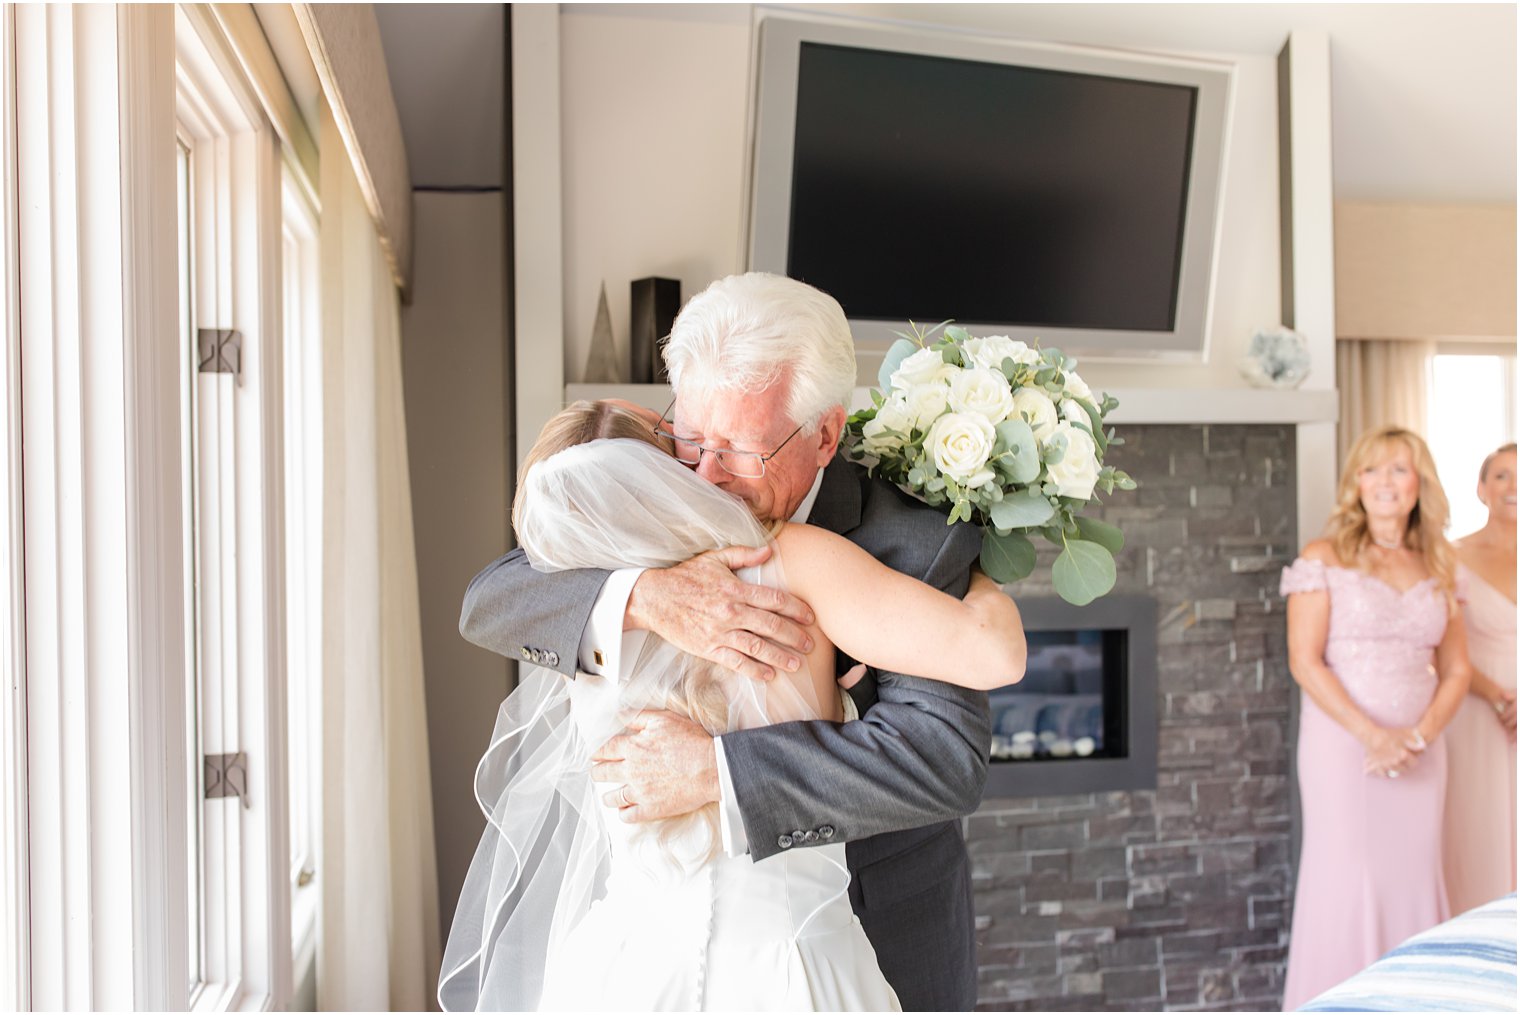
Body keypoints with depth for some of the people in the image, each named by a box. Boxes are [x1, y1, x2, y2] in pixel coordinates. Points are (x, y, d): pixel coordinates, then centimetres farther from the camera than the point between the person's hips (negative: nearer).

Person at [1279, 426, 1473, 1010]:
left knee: (1413, 875, 5)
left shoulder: (1437, 568, 11)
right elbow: (1305, 662, -9)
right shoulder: (1325, 559, -3)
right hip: (1343, 742, -4)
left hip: (1420, 751, 4)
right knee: (1346, 877, -3)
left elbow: (1455, 669, 10)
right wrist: (1372, 735, -16)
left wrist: (1422, 733, -8)